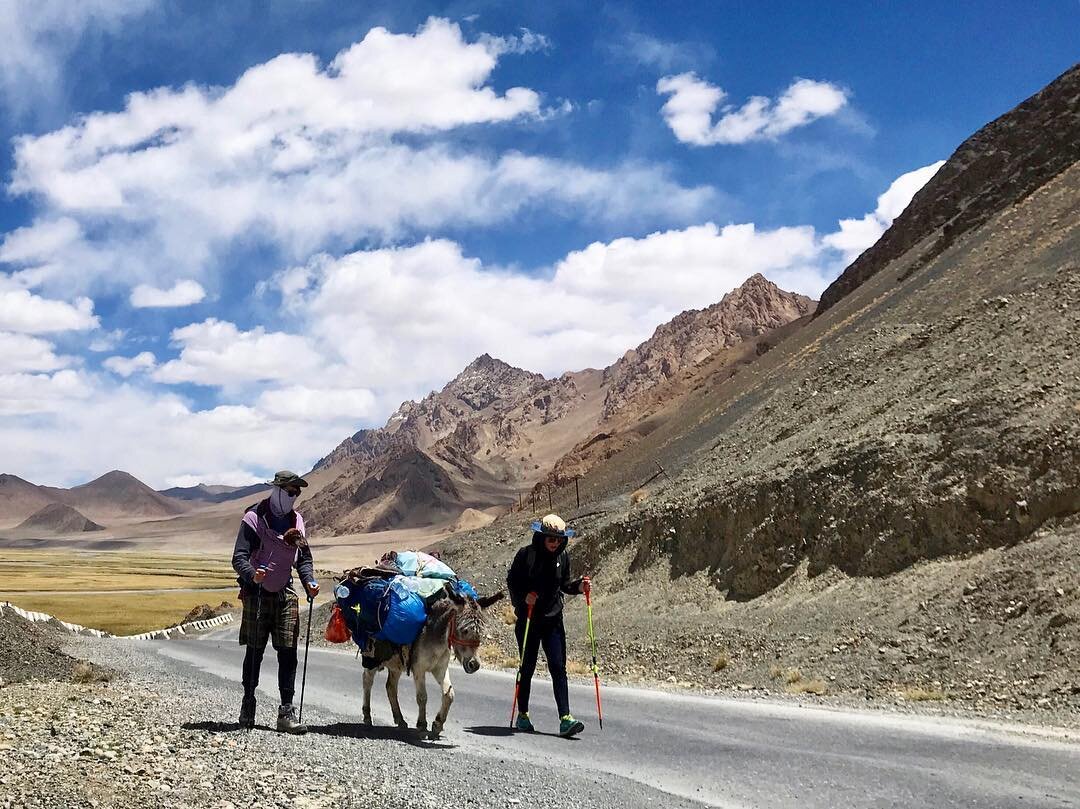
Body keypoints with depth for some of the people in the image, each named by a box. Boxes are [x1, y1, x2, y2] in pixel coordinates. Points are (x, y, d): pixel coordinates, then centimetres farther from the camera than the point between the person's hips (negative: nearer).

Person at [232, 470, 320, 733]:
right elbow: (239, 557, -14)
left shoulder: (296, 521, 10)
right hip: (257, 594, -4)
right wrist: (251, 574, -34)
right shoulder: (254, 519, -7)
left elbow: (304, 558, 16)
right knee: (255, 651, 4)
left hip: (285, 594, 4)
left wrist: (309, 581, -3)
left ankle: (287, 712, -1)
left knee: (288, 653, -3)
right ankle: (248, 704, 21)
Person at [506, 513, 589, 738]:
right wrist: (524, 597, -19)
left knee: (558, 668, -6)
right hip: (528, 619, -2)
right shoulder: (526, 554, -9)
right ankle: (522, 715, 24)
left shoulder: (563, 556, 3)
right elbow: (511, 581, -3)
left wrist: (578, 586, -7)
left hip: (553, 619, 3)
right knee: (527, 667, 8)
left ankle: (565, 719, -10)